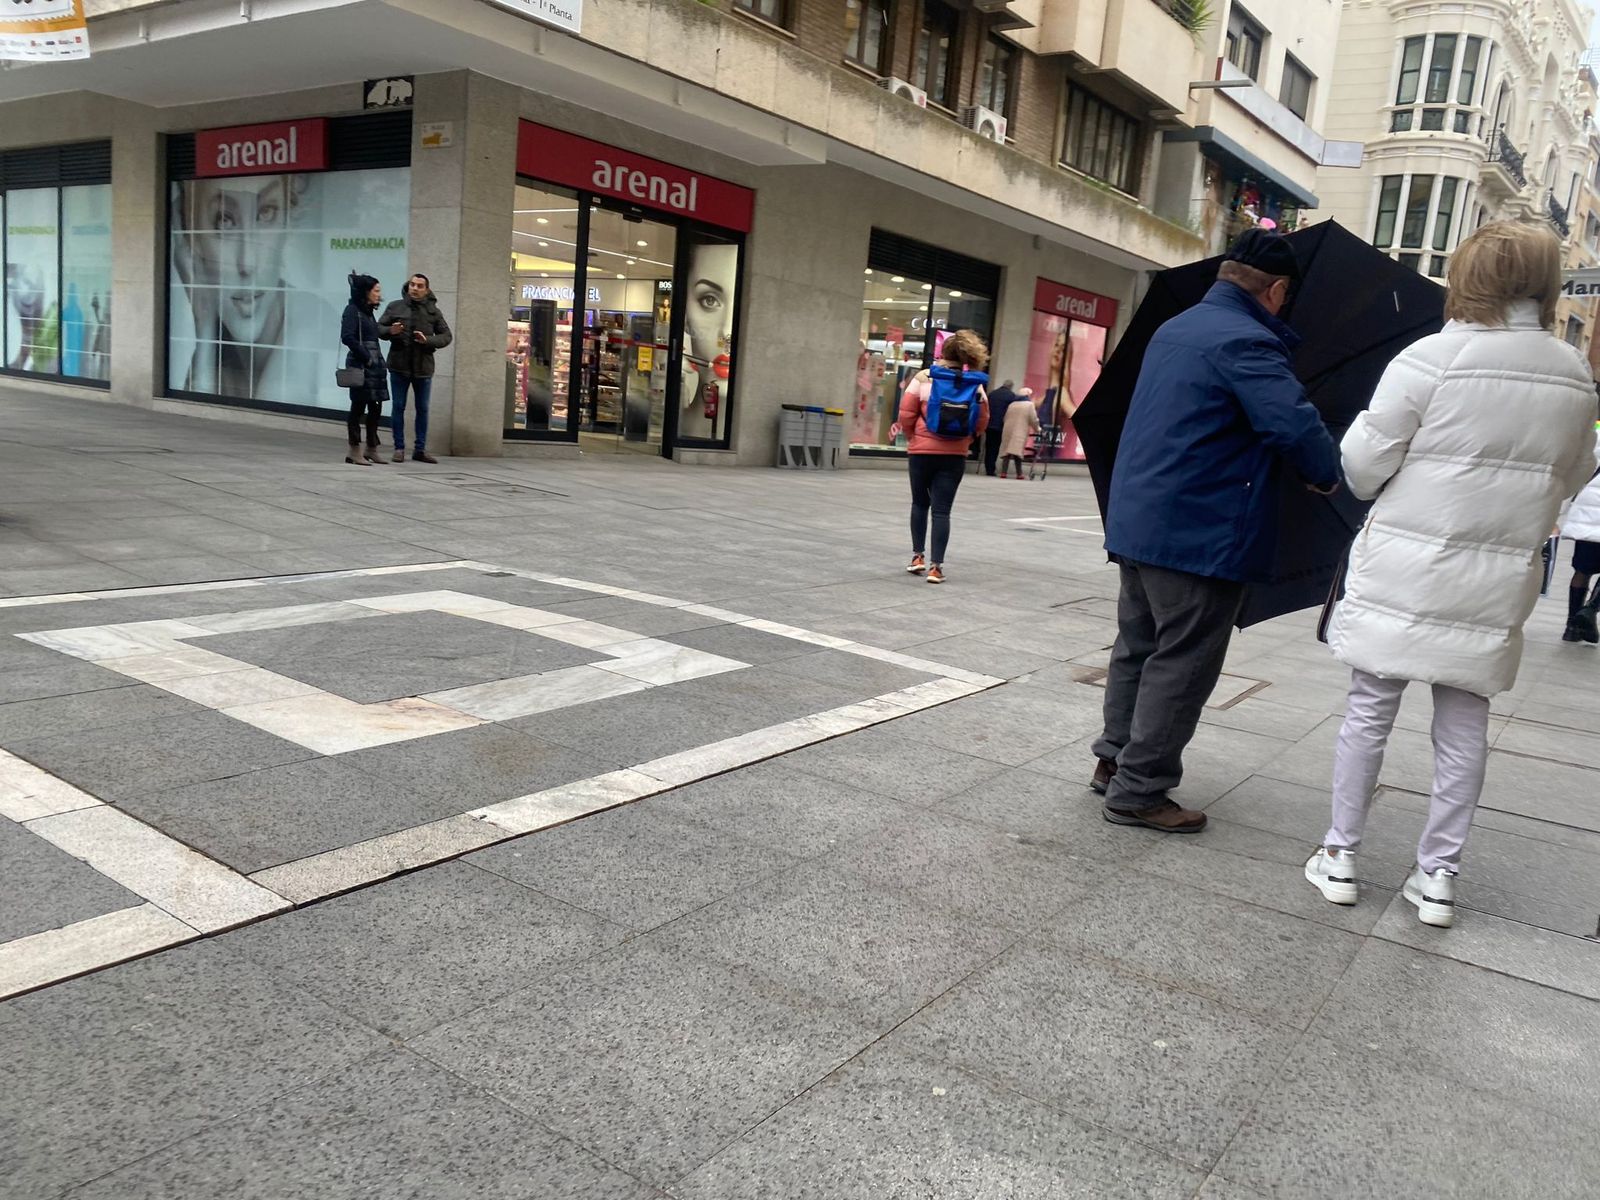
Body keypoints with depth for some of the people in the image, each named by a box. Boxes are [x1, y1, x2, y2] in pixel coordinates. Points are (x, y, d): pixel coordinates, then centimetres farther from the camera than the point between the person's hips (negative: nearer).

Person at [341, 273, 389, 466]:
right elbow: (347, 337, -16)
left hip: (375, 364, 8)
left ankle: (371, 449, 18)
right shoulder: (352, 310, -7)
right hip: (360, 364, -8)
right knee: (358, 406, -2)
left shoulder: (369, 311, 17)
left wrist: (378, 360, 4)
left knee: (375, 407, 9)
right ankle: (355, 451, 4)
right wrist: (366, 358, -15)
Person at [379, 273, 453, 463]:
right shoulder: (395, 307, 3)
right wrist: (390, 331, -17)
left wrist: (428, 341, -15)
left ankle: (420, 449, 16)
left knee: (422, 409, 7)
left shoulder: (433, 311, 4)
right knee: (398, 407, 4)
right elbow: (378, 328, 6)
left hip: (423, 367, 1)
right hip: (399, 366, -1)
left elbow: (446, 336, 2)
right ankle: (399, 448, 12)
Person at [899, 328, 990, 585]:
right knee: (942, 509, 3)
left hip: (922, 450, -1)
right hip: (954, 454, 1)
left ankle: (918, 556, 17)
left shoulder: (923, 378, -5)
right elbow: (982, 421, 0)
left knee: (920, 502, 18)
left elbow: (906, 415, -6)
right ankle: (936, 566, 0)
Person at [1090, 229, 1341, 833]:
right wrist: (1328, 476, -7)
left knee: (1138, 646, 19)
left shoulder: (1174, 329, 15)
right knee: (1182, 663, 0)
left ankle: (1115, 761, 28)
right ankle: (1139, 790, 5)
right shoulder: (1246, 342, -15)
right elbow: (1295, 425, -24)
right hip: (1199, 535, -9)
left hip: (1135, 522, 9)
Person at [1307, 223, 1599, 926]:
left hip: (1405, 574, -4)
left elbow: (1363, 464, -9)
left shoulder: (1431, 359, -13)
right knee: (1464, 724, 13)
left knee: (1369, 710, 8)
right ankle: (1438, 875, 20)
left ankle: (1340, 856, 17)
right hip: (1498, 582, 4)